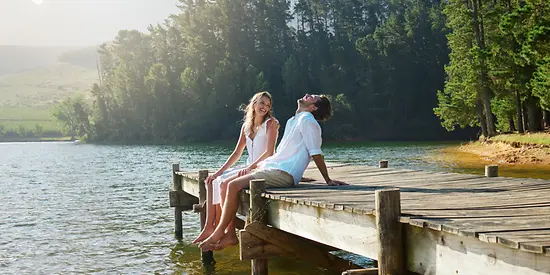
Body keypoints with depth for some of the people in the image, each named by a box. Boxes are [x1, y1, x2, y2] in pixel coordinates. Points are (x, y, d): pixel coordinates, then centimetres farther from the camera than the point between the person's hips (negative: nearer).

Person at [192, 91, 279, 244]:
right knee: (212, 181, -3)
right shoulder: (246, 126, 14)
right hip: (249, 168, 8)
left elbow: (269, 152, -15)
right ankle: (209, 227, -10)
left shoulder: (270, 123, -5)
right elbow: (237, 154, 13)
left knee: (225, 182, -23)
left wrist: (250, 167, -24)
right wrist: (219, 171, 4)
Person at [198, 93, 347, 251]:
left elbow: (316, 153, -8)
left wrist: (328, 180, -11)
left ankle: (219, 233, -12)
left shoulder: (307, 120, -5)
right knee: (227, 183, 1)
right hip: (272, 167, 10)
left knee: (234, 185, -21)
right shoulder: (292, 121, 24)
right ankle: (230, 234, -4)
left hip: (283, 174, -10)